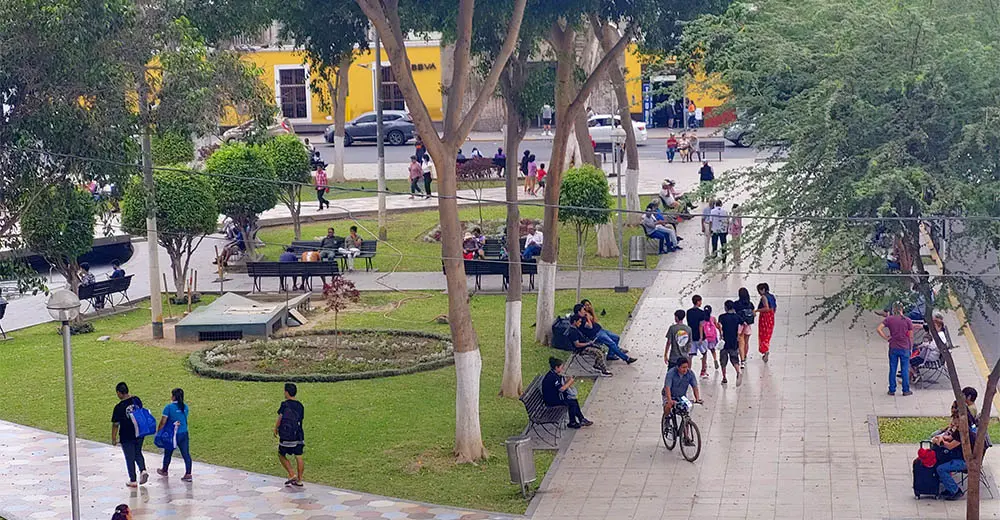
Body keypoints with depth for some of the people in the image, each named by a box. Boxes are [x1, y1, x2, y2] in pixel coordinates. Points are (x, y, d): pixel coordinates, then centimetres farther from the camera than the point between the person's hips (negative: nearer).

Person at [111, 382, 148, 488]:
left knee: (130, 459, 8)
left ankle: (133, 481, 14)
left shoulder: (119, 407, -19)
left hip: (127, 437, -5)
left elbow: (115, 424, -13)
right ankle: (143, 470, 1)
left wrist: (113, 438, -4)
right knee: (138, 453, 23)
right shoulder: (137, 400, -4)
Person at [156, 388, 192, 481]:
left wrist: (158, 432, 0)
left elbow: (163, 422, -11)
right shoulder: (185, 407, 2)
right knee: (186, 454, 2)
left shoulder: (169, 407, -13)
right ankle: (188, 474, -2)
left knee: (168, 453, 16)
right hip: (184, 434, 4)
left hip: (172, 435, -4)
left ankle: (164, 471, 35)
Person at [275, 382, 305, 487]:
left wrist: (275, 430, 7)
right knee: (298, 457, 7)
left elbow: (280, 419, -8)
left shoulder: (285, 405, -10)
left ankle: (292, 475, 0)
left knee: (281, 455, 11)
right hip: (298, 436, 5)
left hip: (286, 436, -5)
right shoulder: (300, 406, 5)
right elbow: (300, 420, 8)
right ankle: (299, 480, 10)